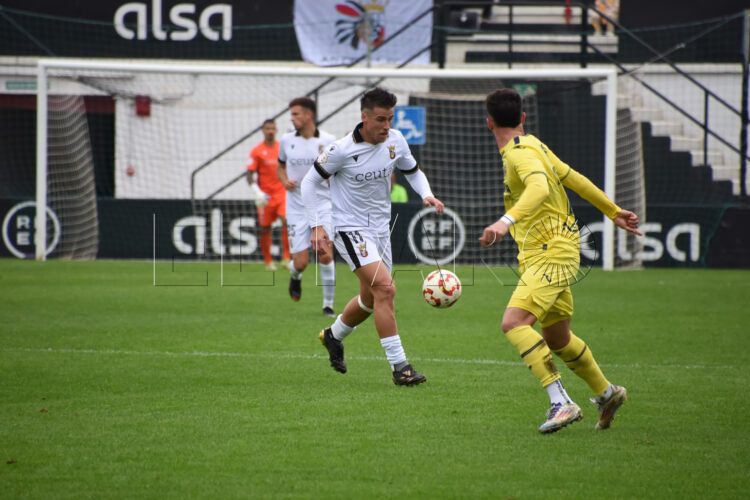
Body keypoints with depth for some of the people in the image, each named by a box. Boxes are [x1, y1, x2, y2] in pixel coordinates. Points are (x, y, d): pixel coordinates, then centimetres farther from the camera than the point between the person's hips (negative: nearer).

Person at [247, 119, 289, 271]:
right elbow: (250, 174, -6)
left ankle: (286, 257, -11)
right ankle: (268, 261, 19)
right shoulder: (257, 151, -4)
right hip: (266, 195, -2)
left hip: (282, 192, 2)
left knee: (286, 221, -17)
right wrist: (256, 192, -18)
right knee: (265, 228, 5)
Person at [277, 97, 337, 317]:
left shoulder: (328, 141, -4)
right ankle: (295, 277, 35)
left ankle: (328, 305, 2)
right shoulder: (287, 140, 3)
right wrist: (285, 181, -3)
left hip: (322, 205, -2)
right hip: (296, 207, 2)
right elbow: (281, 166, 18)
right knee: (301, 263, -3)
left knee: (325, 256, -12)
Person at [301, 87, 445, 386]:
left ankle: (333, 336, 47)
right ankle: (399, 366, -20)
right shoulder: (343, 150, -19)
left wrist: (427, 195, -6)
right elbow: (310, 182, -8)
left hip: (380, 228, 7)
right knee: (385, 288, -22)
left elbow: (413, 171, 15)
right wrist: (317, 226, -15)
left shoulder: (395, 141, -4)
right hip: (351, 229, -7)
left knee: (371, 298, 18)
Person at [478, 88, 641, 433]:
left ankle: (561, 403, -29)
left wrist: (507, 221, -49)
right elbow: (573, 179, 22)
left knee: (514, 322, -24)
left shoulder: (520, 152, -16)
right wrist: (614, 211, 31)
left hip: (551, 253, -10)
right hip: (546, 253, 10)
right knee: (556, 337, 20)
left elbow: (539, 187, -36)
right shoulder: (531, 145, 13)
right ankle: (607, 393, 39)